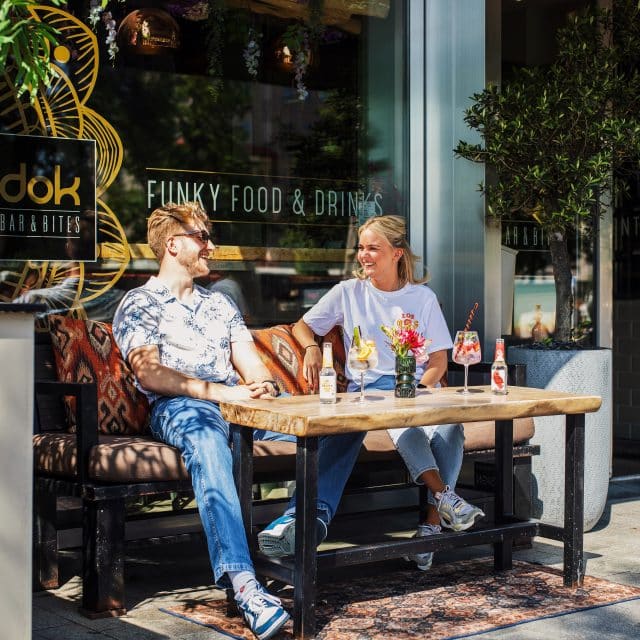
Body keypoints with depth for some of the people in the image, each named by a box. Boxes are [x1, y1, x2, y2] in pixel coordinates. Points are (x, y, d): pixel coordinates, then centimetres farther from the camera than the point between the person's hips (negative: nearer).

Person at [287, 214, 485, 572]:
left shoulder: (423, 297, 13)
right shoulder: (348, 293, 13)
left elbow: (439, 360, 10)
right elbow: (302, 325, 20)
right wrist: (311, 348, -4)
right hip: (369, 389, -1)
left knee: (450, 424, -34)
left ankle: (433, 522, -37)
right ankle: (445, 496, -48)